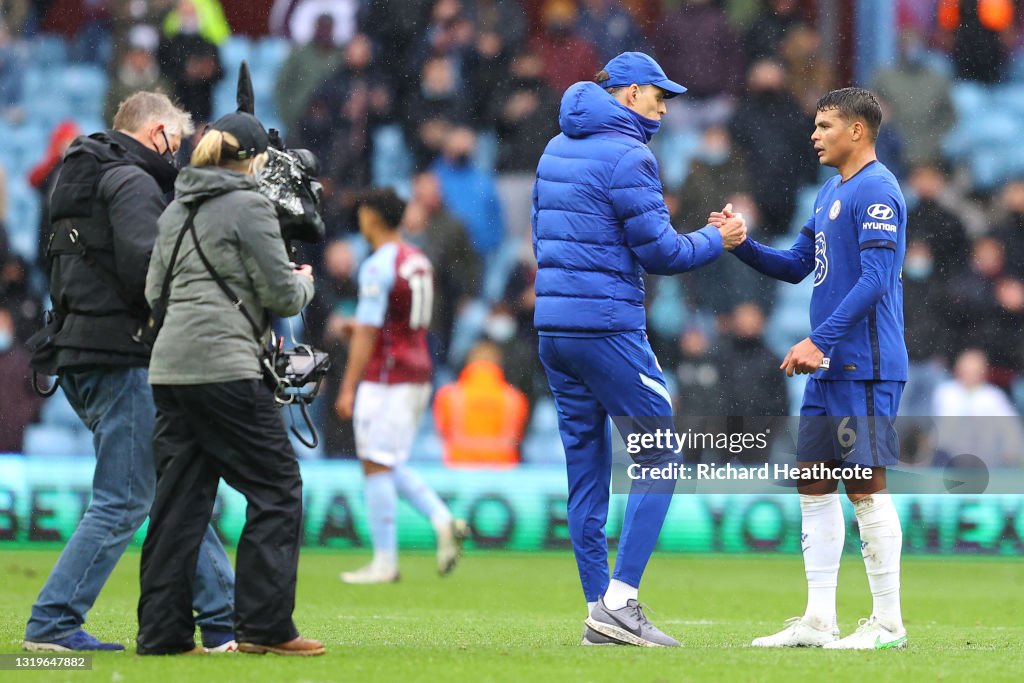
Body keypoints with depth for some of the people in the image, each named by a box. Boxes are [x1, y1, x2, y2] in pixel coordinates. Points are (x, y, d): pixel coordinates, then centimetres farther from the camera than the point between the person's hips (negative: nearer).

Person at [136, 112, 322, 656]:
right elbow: (282, 295, -6)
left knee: (180, 497, 9)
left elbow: (155, 291, 20)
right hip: (223, 365, -8)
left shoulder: (177, 209, 17)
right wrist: (304, 283, 15)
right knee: (276, 488, -1)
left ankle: (161, 631, 5)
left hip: (169, 366, 8)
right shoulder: (249, 206, -5)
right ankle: (265, 626, -5)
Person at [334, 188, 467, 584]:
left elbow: (367, 334, -16)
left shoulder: (378, 267, -14)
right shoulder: (418, 261, 13)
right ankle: (442, 520, -2)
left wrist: (348, 389, -14)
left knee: (377, 466, -3)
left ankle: (384, 562, -2)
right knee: (390, 466, 16)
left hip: (386, 378, -9)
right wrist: (362, 326, 25)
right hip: (418, 373, 9)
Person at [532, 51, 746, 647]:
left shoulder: (557, 150, 16)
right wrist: (717, 240, 3)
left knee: (587, 470, 10)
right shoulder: (627, 156, -10)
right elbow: (661, 254, -12)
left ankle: (600, 610, 9)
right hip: (609, 328, -9)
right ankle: (619, 601, -12)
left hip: (552, 327, 9)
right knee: (660, 457, -4)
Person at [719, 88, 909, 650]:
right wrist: (741, 244, 7)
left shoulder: (876, 191, -12)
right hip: (829, 367, 10)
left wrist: (819, 341, -23)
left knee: (866, 486, -7)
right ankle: (818, 621, 13)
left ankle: (889, 623, -1)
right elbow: (797, 265, 23)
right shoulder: (831, 192, 18)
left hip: (864, 367, -10)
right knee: (814, 485, 9)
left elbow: (876, 279, -20)